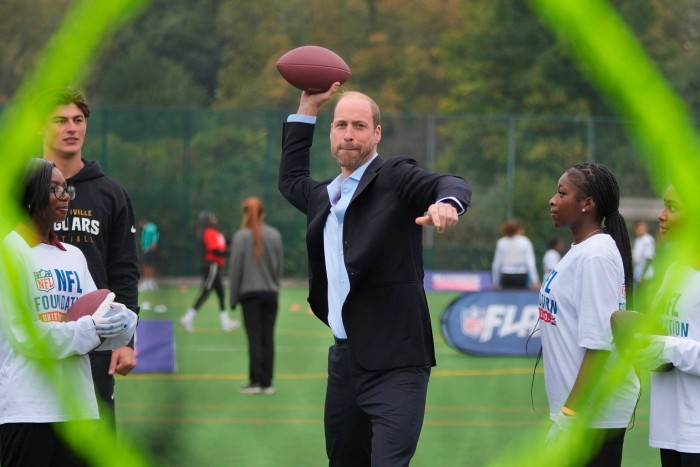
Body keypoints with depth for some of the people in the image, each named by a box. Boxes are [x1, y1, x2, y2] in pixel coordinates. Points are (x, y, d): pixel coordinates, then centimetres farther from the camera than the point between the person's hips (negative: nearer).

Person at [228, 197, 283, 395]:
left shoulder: (241, 236, -7)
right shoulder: (274, 235, 3)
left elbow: (235, 269, -5)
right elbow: (279, 267, 7)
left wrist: (233, 297, 3)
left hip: (250, 293, -3)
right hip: (271, 293, 3)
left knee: (254, 338, -1)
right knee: (268, 337, 4)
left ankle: (255, 381, -3)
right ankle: (266, 383, 5)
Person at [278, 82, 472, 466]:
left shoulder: (395, 177, -4)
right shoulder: (324, 196, 17)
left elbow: (452, 184, -20)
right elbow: (290, 180, 37)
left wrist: (447, 202, -45)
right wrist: (308, 107, 30)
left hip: (394, 363, -7)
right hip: (344, 359, 7)